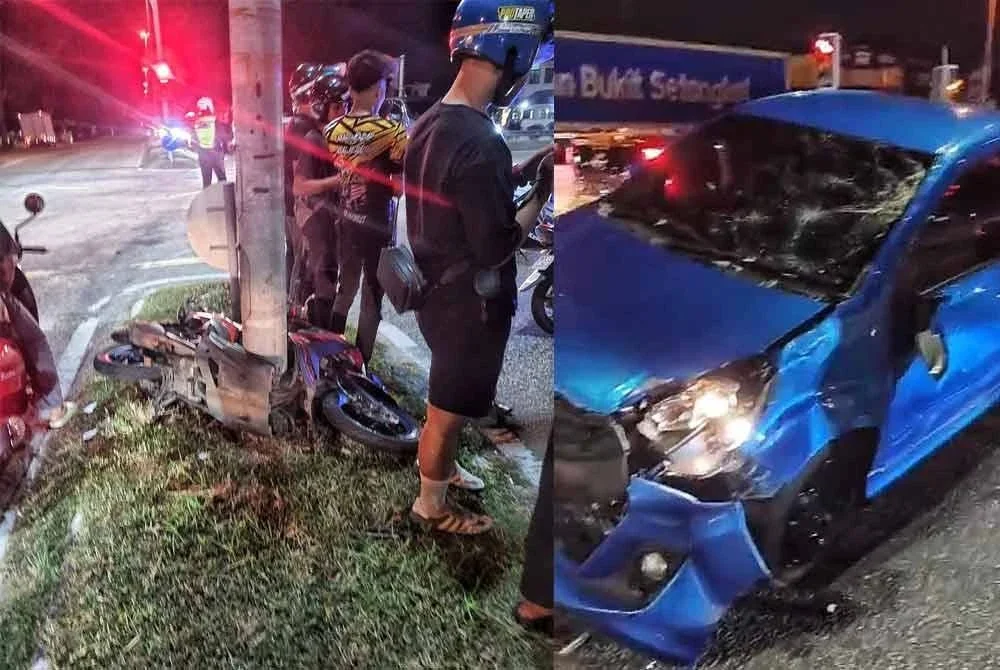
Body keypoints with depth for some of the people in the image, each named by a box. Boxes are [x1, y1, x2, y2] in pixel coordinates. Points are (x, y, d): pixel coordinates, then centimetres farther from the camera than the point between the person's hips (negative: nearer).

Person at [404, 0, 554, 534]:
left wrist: (516, 177, 6)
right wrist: (540, 197, -13)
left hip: (436, 291, 9)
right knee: (449, 411, 10)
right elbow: (495, 248, -24)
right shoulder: (479, 143, -29)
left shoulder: (430, 123, 1)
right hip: (469, 304, -9)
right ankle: (433, 507, 29)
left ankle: (434, 462, 51)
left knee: (444, 397, 29)